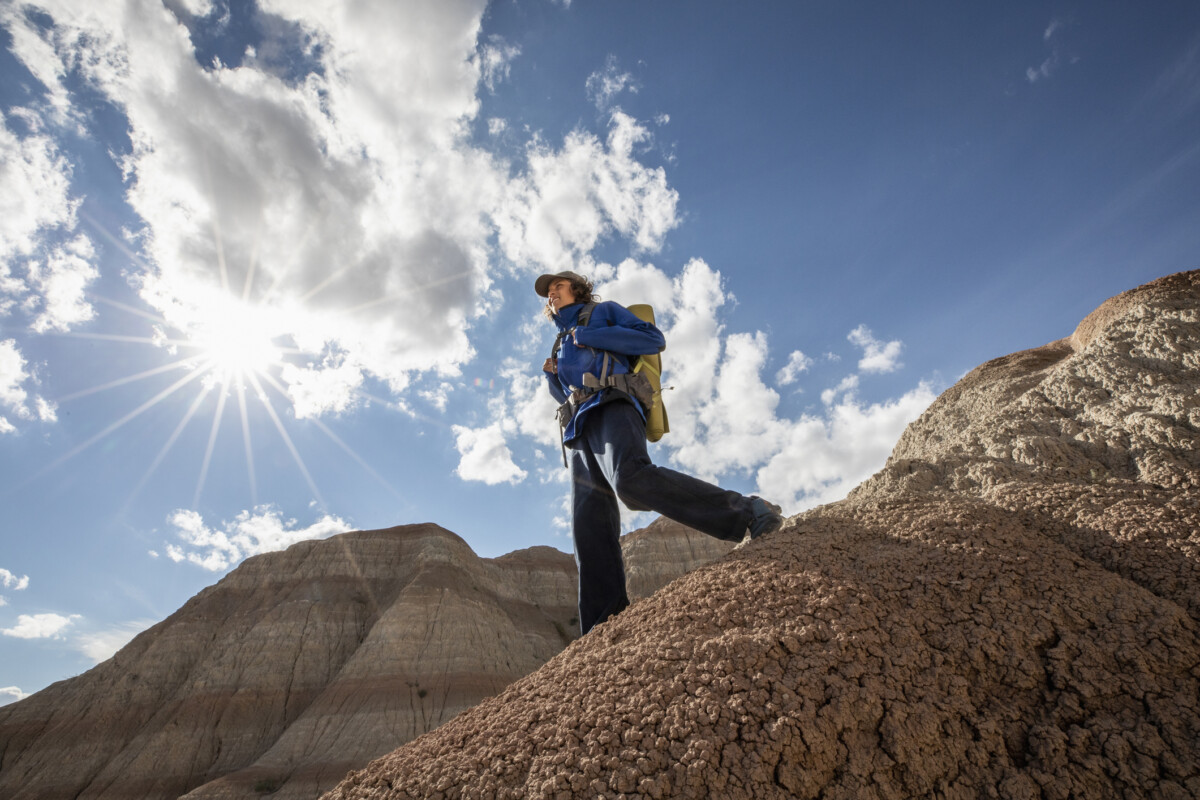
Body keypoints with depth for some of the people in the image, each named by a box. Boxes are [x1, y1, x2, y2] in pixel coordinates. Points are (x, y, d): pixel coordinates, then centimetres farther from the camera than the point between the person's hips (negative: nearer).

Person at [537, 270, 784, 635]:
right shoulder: (563, 345, 36)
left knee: (632, 479, -36)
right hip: (578, 431, 7)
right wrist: (552, 377, 17)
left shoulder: (604, 311, 20)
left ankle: (748, 513, -32)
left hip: (610, 407, -7)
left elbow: (653, 339, 4)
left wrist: (590, 336, 0)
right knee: (590, 526, -8)